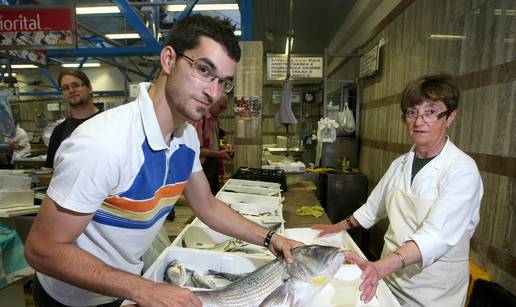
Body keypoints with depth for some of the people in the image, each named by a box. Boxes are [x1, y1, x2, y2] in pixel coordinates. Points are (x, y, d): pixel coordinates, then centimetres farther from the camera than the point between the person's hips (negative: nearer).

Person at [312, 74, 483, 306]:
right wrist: (340, 226, 18)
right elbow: (374, 206, 12)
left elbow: (437, 236, -29)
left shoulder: (462, 170, -18)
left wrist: (381, 266, -42)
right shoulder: (400, 164, 0)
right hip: (390, 277, 5)